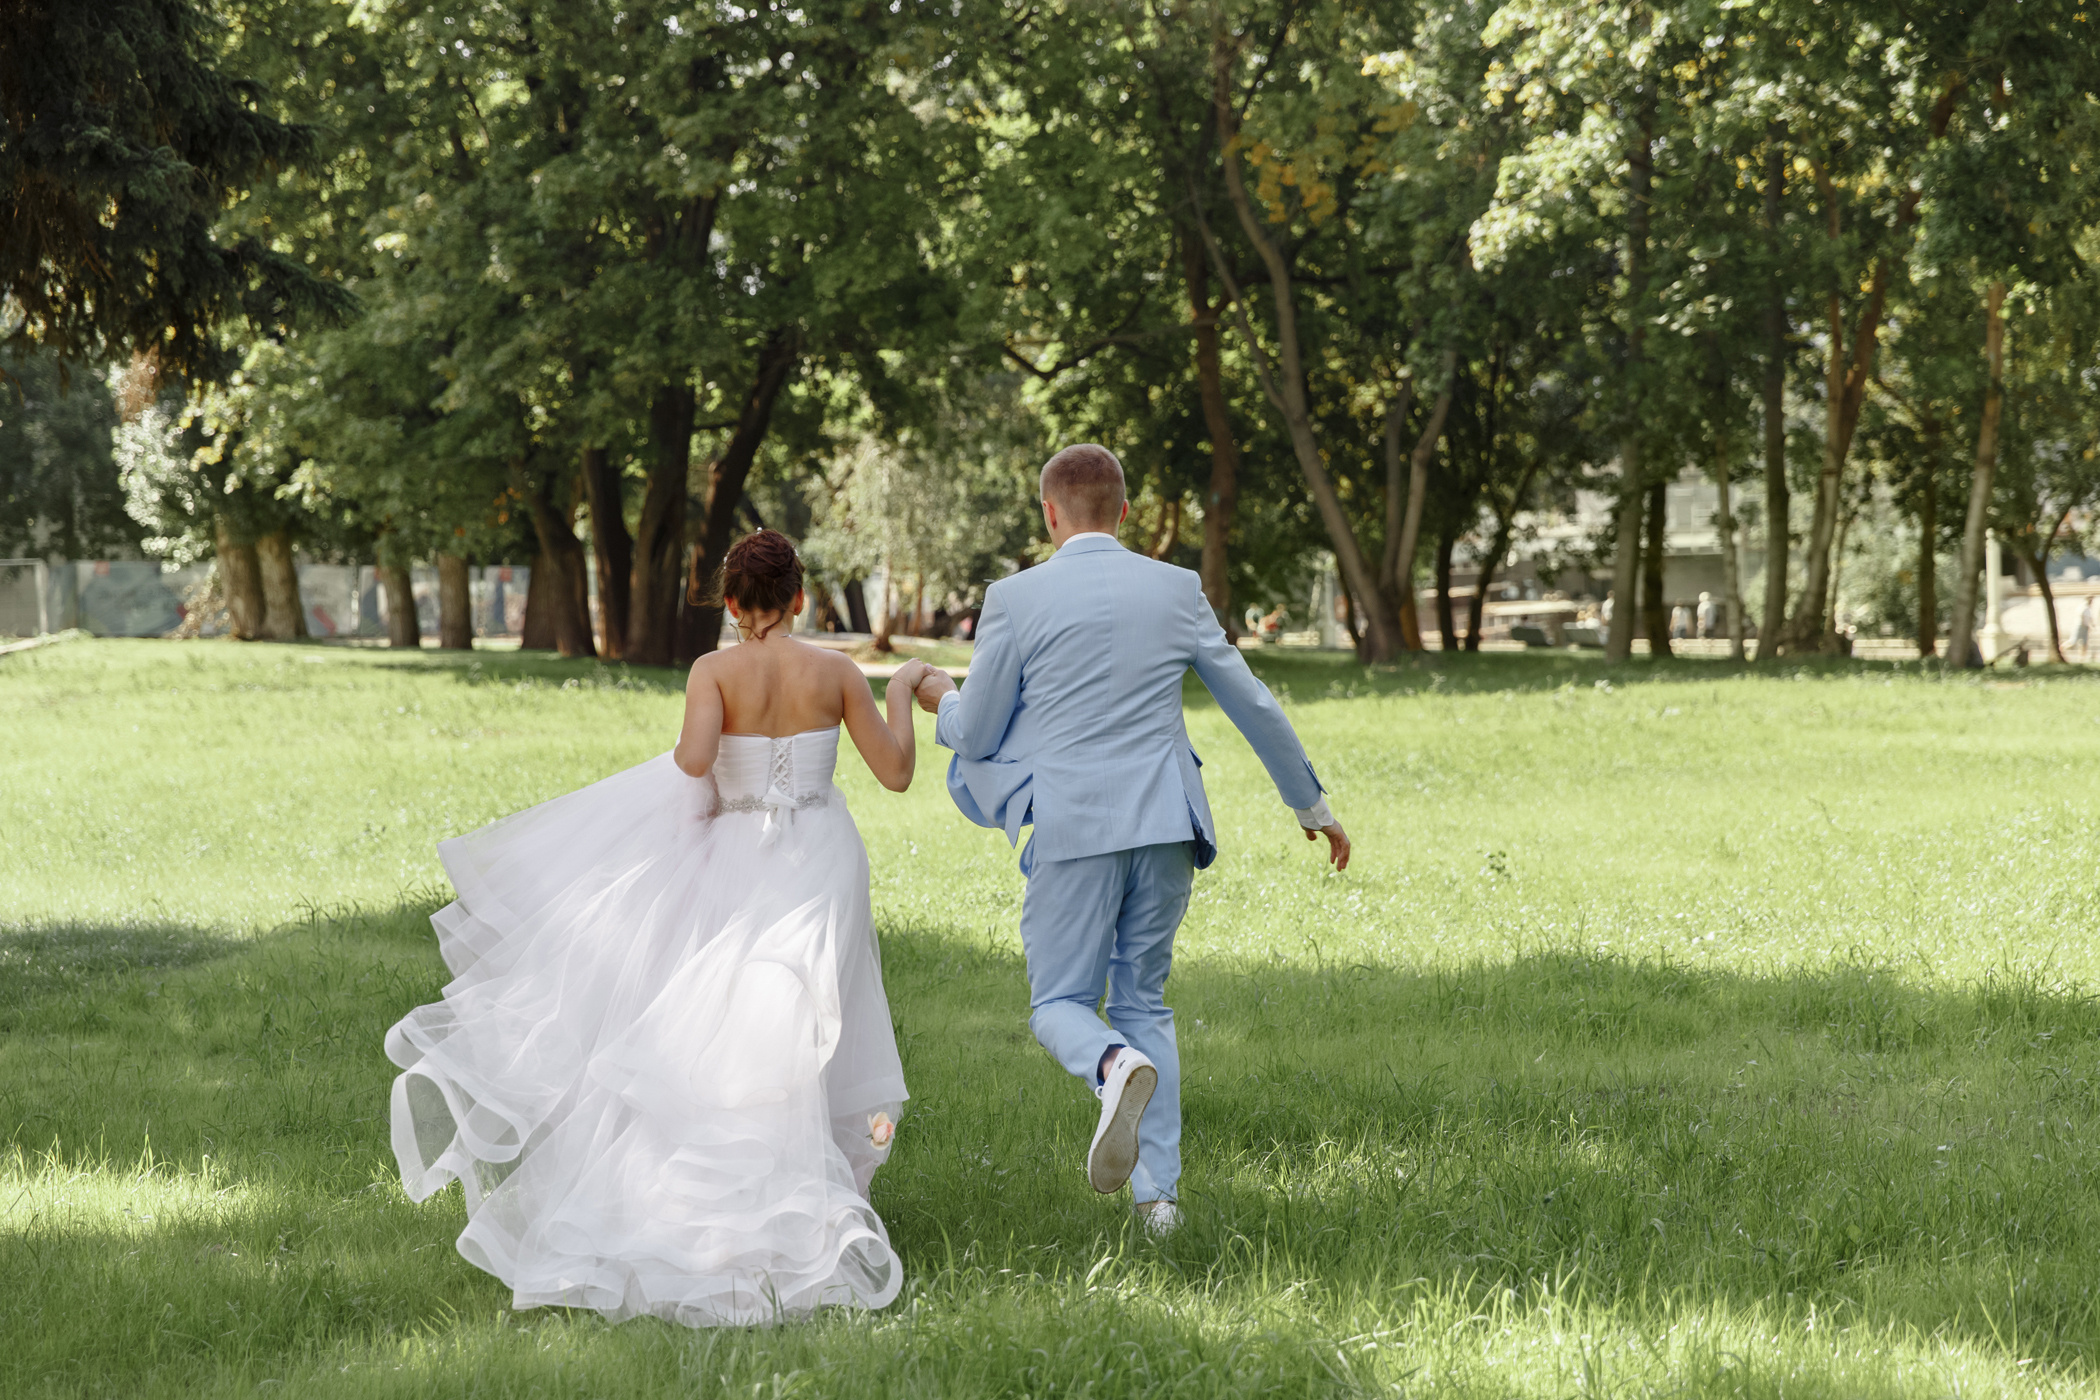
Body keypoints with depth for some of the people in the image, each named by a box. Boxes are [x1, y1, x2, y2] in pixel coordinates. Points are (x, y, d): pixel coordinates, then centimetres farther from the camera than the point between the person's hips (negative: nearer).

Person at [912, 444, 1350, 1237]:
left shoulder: (1016, 599, -4)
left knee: (1059, 1006, 8)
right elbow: (1253, 705, 11)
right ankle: (1156, 1193, 8)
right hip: (1166, 827, 3)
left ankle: (1117, 1067, -28)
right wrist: (1311, 805, 23)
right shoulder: (1176, 591, 6)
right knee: (1143, 1003, 17)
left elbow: (975, 735, 1)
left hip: (1074, 831, -3)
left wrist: (938, 701, 25)